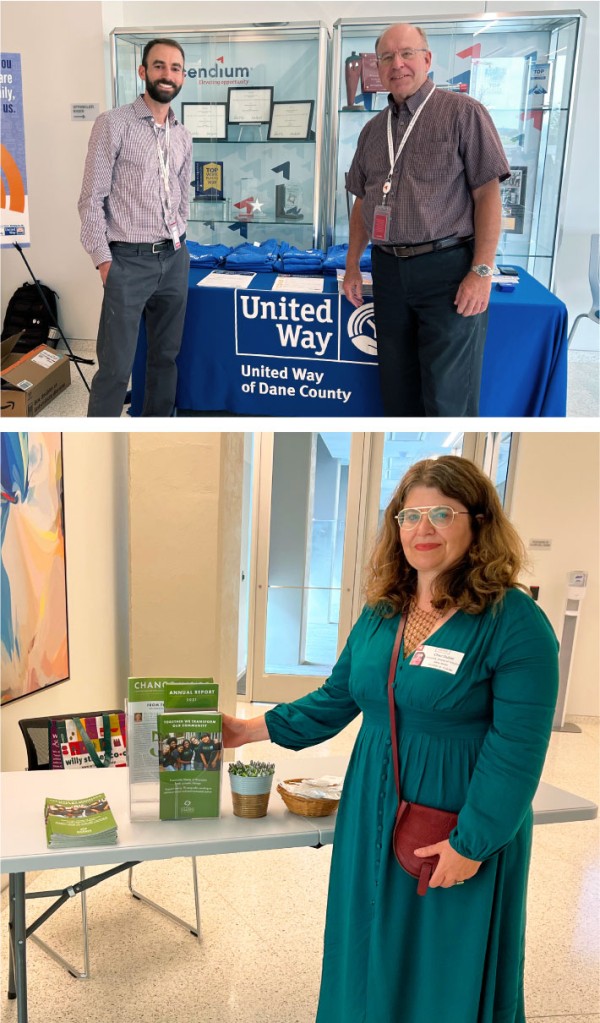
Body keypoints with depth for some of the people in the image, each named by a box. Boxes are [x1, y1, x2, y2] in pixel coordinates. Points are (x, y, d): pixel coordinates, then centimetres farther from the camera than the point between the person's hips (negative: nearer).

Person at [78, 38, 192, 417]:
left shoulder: (183, 136, 13)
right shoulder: (113, 123, -5)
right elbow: (92, 198, -8)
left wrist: (179, 245, 11)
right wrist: (103, 260, -12)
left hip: (175, 260, 6)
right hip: (128, 261, -6)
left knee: (166, 357, 12)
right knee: (115, 368, -5)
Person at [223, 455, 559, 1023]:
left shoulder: (515, 622, -18)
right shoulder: (380, 612, 1)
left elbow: (517, 749, -18)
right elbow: (337, 698, 8)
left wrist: (472, 843, -18)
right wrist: (252, 730, 5)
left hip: (460, 828, -5)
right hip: (372, 817, 6)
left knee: (447, 967, 15)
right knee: (372, 954, 21)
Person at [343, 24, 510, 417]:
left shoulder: (464, 112, -2)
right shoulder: (373, 130, 15)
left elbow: (488, 194, -7)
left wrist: (482, 271, -15)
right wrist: (352, 266, 15)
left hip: (448, 267, -5)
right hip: (389, 271, 6)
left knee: (448, 397, -5)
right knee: (397, 390, 12)